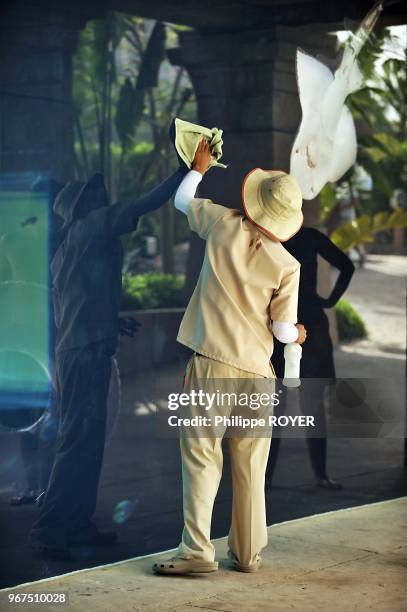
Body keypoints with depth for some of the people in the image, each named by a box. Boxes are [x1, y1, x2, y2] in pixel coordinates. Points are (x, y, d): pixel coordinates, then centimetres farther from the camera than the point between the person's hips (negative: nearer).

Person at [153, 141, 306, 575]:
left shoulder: (223, 225, -4)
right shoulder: (287, 265, -5)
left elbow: (182, 200, 16)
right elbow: (283, 329, -1)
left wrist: (199, 167, 35)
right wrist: (297, 334, 23)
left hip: (210, 362, -1)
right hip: (255, 369, 1)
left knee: (201, 456, 0)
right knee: (250, 465, 10)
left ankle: (197, 551, -5)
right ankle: (247, 553, 17)